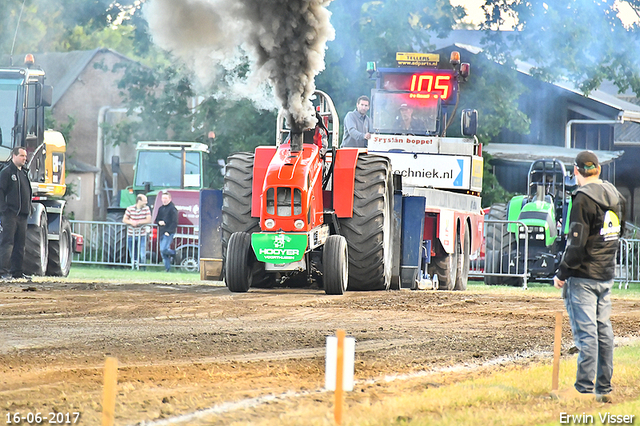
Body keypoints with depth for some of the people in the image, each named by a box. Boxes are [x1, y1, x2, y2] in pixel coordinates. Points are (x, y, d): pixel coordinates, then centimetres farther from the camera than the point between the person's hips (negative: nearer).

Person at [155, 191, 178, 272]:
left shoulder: (172, 209, -6)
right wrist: (159, 222, -2)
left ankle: (173, 253, 11)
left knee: (164, 249, -19)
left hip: (169, 233, -7)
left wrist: (168, 231, -17)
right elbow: (156, 220, 22)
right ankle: (167, 268, 11)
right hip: (162, 233, 7)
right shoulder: (161, 209, 17)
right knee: (162, 252, 4)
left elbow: (174, 222, -10)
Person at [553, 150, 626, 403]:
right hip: (607, 275, 8)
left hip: (583, 276, -8)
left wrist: (562, 273, -9)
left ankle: (585, 389, -7)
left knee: (585, 331, -7)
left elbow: (577, 243, -18)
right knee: (603, 330, 11)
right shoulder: (615, 197, 9)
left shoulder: (583, 199, -15)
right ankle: (604, 389, 13)